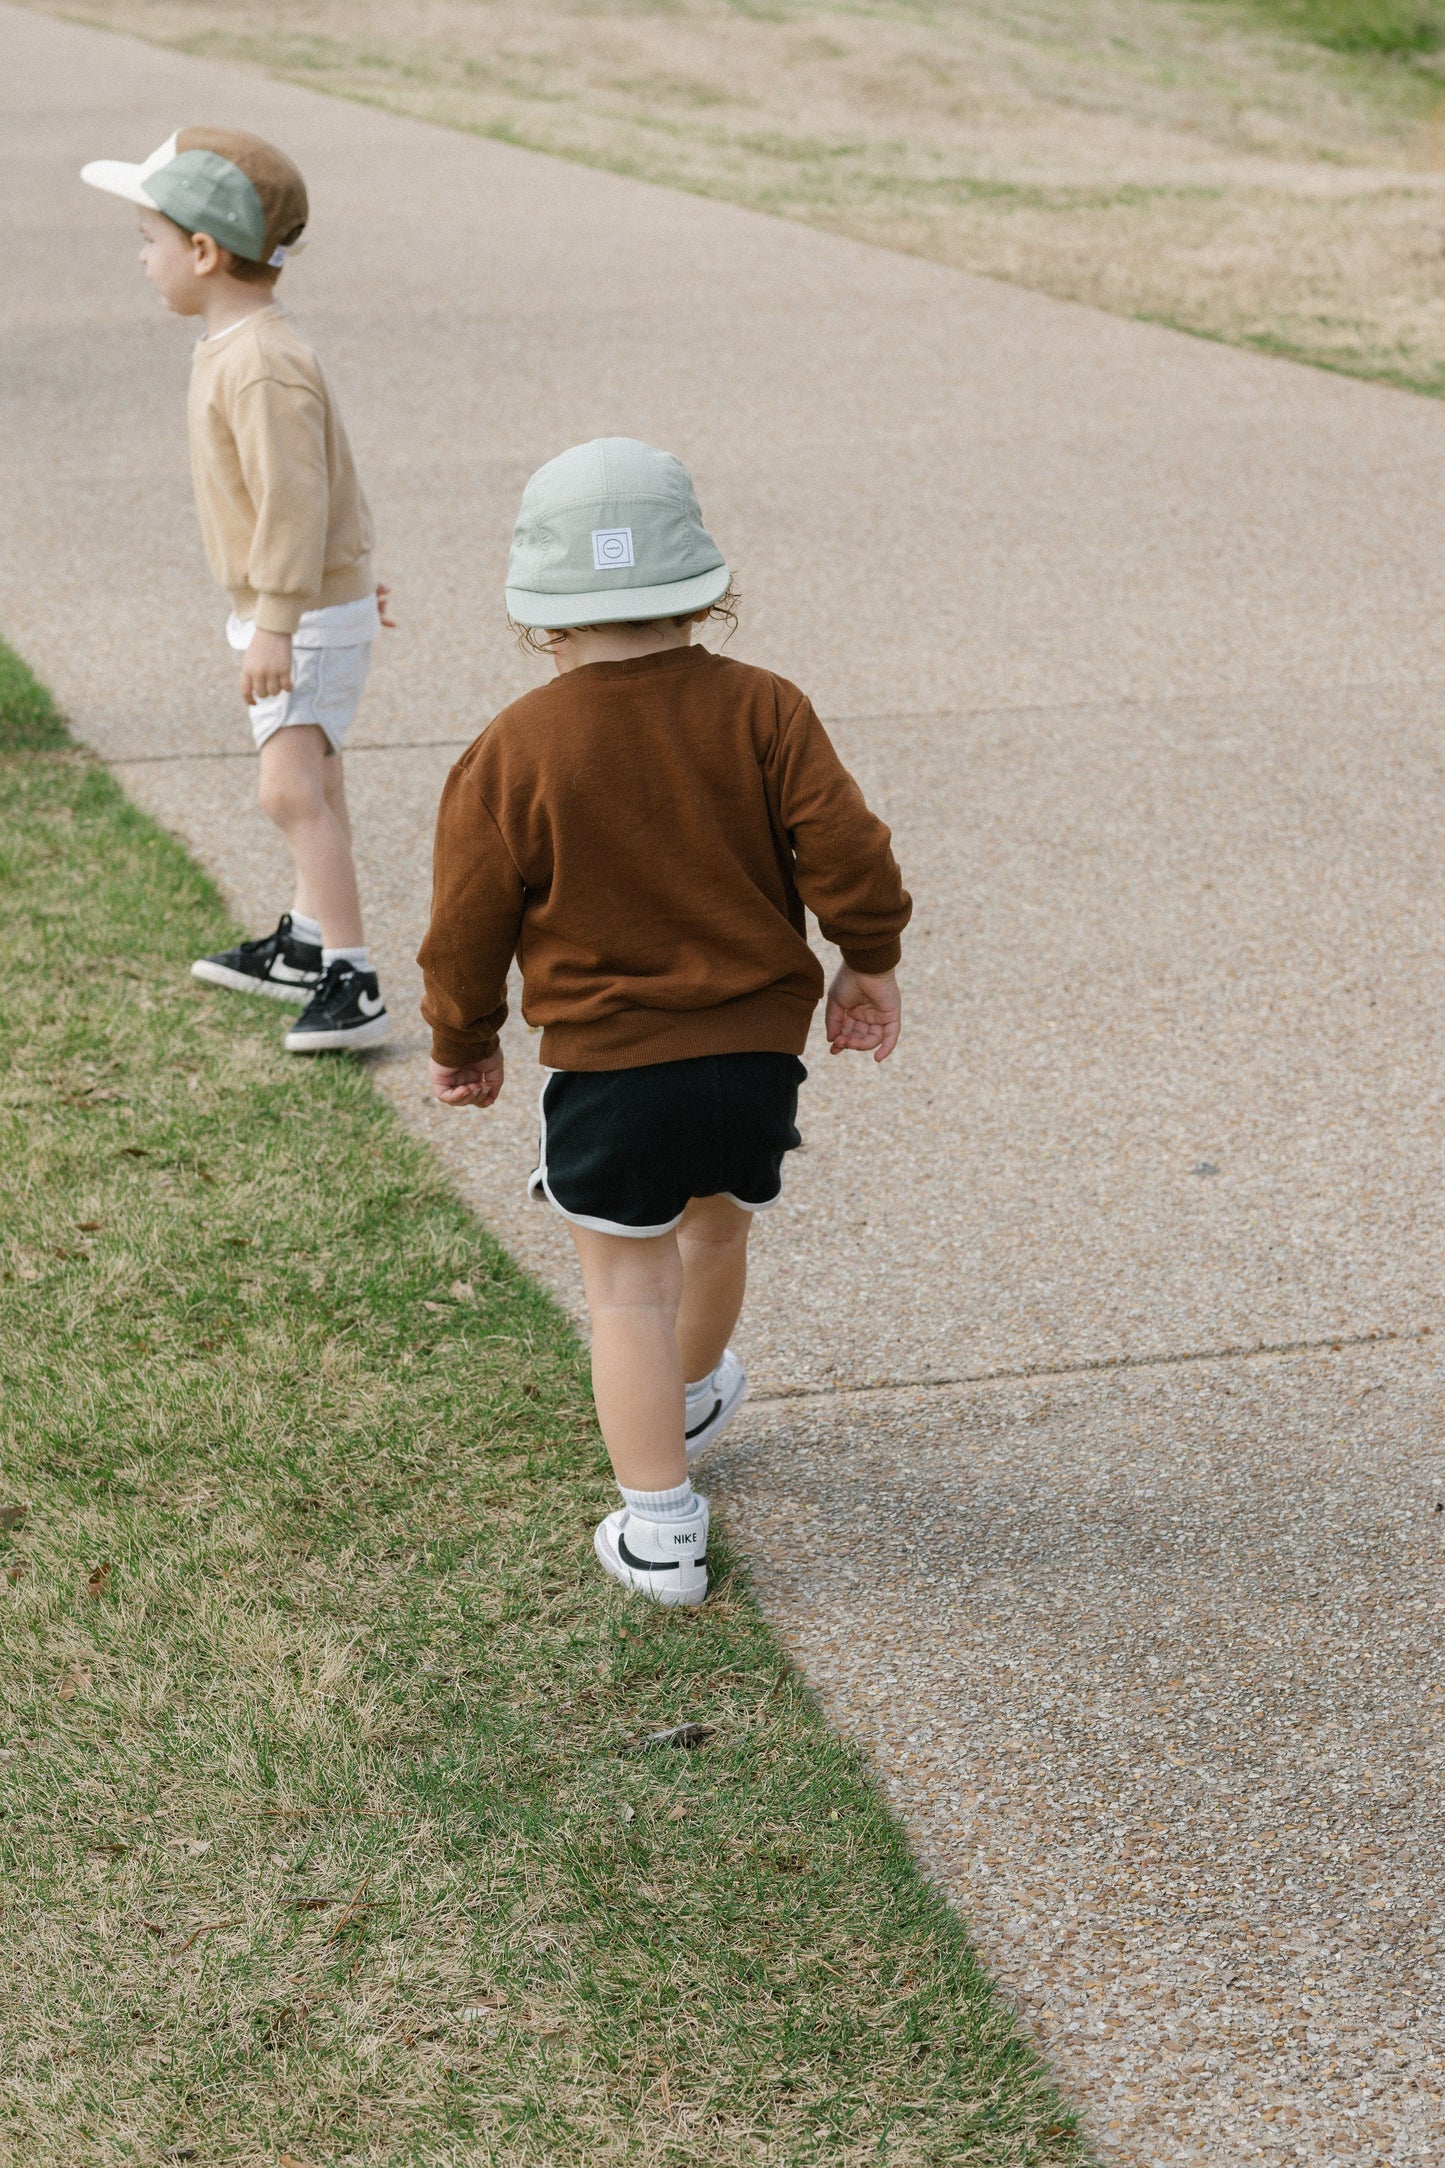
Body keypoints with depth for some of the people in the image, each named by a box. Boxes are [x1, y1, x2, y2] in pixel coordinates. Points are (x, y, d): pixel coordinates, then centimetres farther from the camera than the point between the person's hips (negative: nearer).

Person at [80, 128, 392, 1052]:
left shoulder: (261, 366, -24)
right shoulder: (241, 345, 9)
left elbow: (294, 498, -28)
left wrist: (276, 622, -27)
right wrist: (346, 569, 26)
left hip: (310, 616, -11)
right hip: (303, 605, 11)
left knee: (292, 790, -17)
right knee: (313, 784, 21)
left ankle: (351, 984, -18)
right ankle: (305, 948, 35)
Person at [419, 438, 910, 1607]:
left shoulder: (513, 753, -9)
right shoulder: (762, 710, -6)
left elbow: (469, 927, -4)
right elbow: (845, 852, -10)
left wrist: (464, 1045, 13)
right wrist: (870, 963, 8)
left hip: (606, 1070, -3)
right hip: (760, 1052, 3)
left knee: (629, 1290, 7)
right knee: (717, 1230, 27)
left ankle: (659, 1526, 5)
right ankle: (692, 1398, 53)